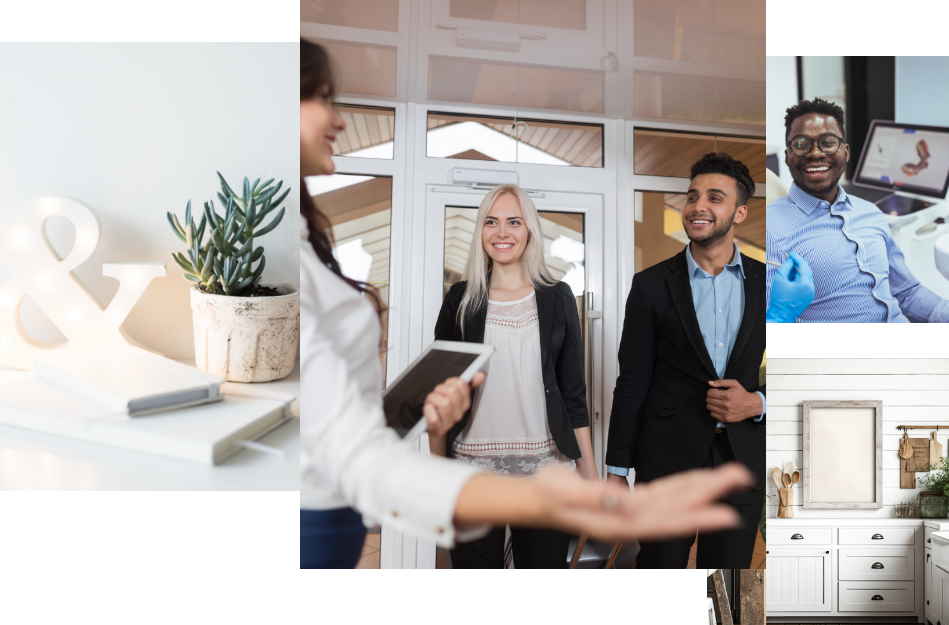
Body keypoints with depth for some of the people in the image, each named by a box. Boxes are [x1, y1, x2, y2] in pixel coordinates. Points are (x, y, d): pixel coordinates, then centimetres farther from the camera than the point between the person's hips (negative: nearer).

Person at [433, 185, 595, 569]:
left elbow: (574, 392, 5)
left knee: (545, 561, 10)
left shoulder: (557, 298, 4)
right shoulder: (461, 299, 3)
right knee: (474, 561, 8)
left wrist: (590, 475, 1)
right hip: (472, 467, 0)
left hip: (546, 469, 0)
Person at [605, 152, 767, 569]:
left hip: (743, 461, 2)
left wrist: (757, 402, -12)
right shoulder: (652, 285, -2)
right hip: (668, 462, -2)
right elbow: (632, 384, -2)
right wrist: (617, 471, -2)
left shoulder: (765, 283, 3)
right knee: (659, 562, 10)